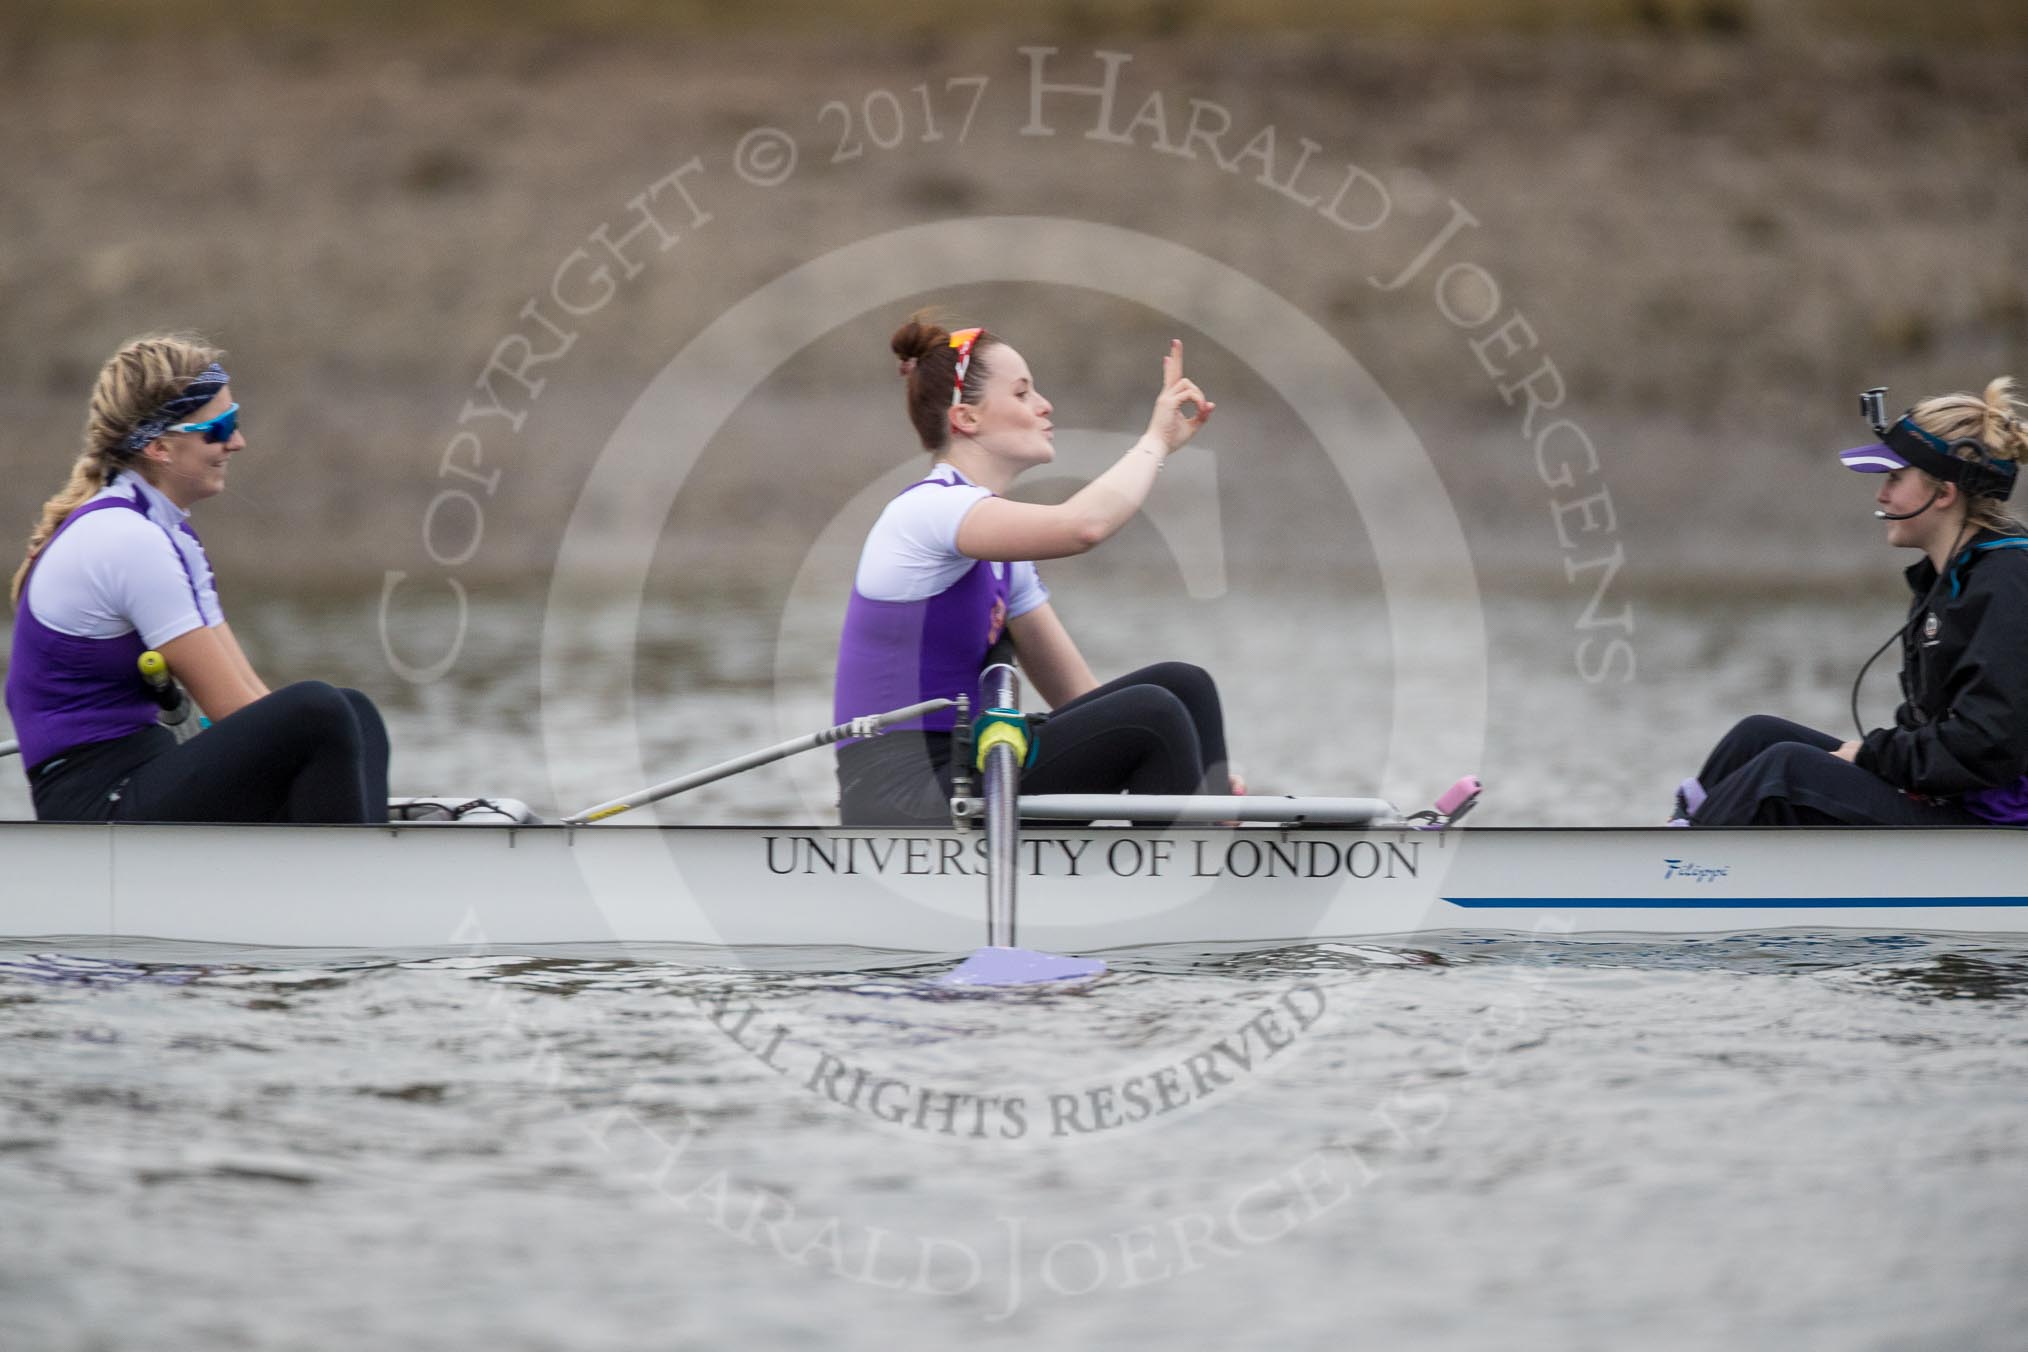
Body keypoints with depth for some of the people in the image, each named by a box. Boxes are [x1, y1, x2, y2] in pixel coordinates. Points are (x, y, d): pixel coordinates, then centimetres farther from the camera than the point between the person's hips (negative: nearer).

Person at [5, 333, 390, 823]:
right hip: (97, 809, -10)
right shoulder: (125, 541, -17)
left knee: (355, 714, 7)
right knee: (319, 712, -23)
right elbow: (232, 707, -16)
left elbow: (250, 694, 12)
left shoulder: (165, 531, 14)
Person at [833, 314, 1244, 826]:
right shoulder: (926, 511, -12)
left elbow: (1076, 693, 15)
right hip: (903, 802, -9)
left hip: (955, 784, 9)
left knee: (1182, 685, -1)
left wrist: (1197, 765, 0)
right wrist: (1157, 440, -11)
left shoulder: (1000, 552, 17)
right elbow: (1083, 525, -29)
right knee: (1152, 712, -20)